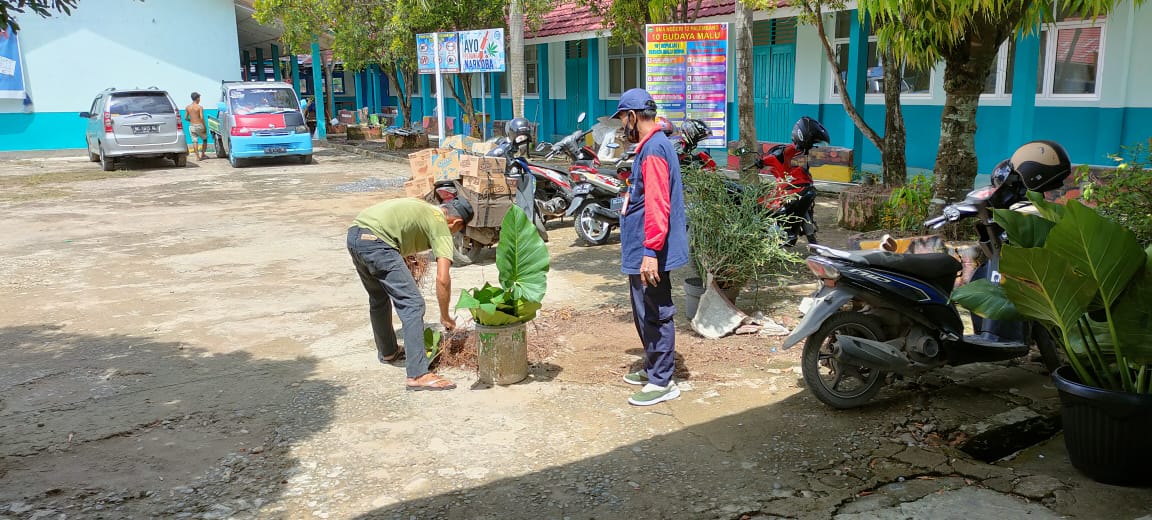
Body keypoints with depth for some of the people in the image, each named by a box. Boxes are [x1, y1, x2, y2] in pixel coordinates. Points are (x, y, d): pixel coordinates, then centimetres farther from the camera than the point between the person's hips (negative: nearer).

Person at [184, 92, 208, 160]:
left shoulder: (187, 107, 5)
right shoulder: (200, 107, -9)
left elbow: (185, 118, 6)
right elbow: (201, 118, -17)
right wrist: (204, 127, -11)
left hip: (191, 126, 4)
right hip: (199, 126, -4)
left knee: (194, 141, 4)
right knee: (204, 139, 15)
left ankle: (197, 157, -1)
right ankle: (203, 154, 15)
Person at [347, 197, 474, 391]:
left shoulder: (425, 208, 28)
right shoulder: (441, 227, 4)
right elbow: (442, 279, -4)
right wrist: (445, 316, 8)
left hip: (354, 235, 9)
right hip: (375, 242, -9)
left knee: (379, 298, 28)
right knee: (413, 304, -6)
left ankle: (387, 352, 46)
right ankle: (418, 375, -10)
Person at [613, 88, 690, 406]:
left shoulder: (653, 148, -19)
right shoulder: (652, 145, 15)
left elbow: (657, 205, -26)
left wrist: (650, 251, -28)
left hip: (650, 252, -11)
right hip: (642, 250, 11)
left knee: (655, 315, -3)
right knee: (645, 313, 19)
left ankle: (662, 382, 5)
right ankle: (653, 368, 32)